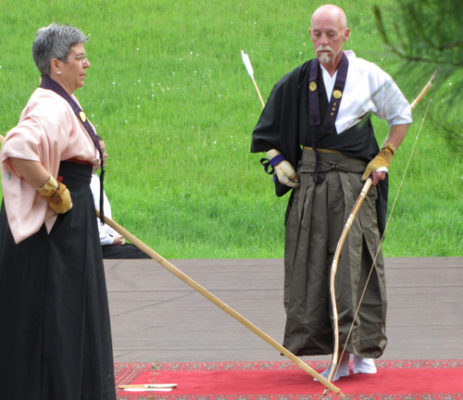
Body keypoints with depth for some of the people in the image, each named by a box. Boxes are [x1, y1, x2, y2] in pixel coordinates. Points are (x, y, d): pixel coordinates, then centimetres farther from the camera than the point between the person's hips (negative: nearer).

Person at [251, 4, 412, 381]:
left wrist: (384, 158, 4)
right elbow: (270, 130, 18)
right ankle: (335, 353, 4)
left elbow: (402, 117, 12)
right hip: (310, 182, 3)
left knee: (356, 261, -9)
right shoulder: (297, 81, 6)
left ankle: (363, 349, -3)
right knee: (314, 263, -1)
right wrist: (277, 160, 4)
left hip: (354, 182, -3)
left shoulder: (368, 76, 0)